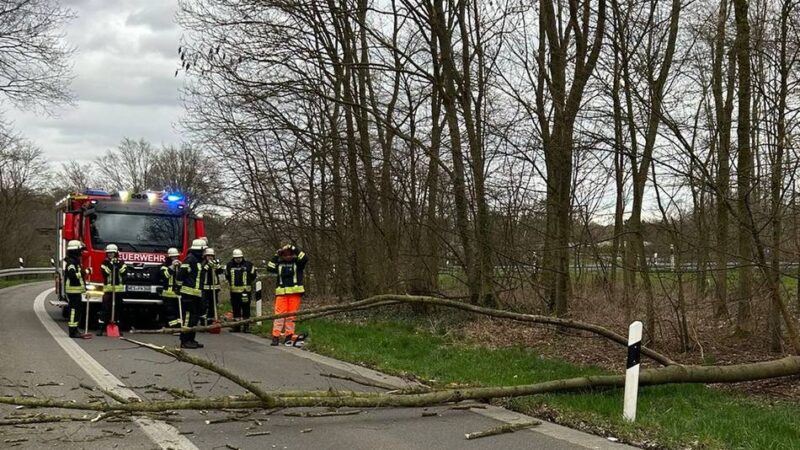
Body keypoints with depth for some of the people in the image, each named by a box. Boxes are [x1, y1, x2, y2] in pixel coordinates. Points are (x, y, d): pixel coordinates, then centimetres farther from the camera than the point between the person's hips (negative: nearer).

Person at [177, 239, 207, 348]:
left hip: (196, 294, 10)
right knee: (188, 316, -9)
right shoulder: (190, 259, -12)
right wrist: (180, 285, -14)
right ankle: (185, 341, -7)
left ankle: (191, 339, 20)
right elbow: (181, 273, -17)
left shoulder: (197, 260, 20)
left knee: (195, 317, 13)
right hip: (189, 293, -10)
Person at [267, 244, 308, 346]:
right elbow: (269, 268, 1)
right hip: (281, 292, 1)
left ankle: (289, 336, 7)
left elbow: (305, 258, -11)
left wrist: (294, 249, -12)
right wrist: (276, 256, -1)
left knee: (291, 315, 1)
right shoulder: (279, 263, 13)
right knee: (279, 314, -6)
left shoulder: (297, 262, 6)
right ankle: (276, 336, -8)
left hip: (295, 292, -1)